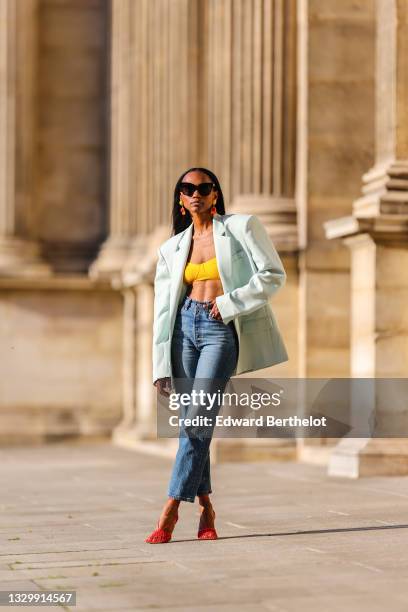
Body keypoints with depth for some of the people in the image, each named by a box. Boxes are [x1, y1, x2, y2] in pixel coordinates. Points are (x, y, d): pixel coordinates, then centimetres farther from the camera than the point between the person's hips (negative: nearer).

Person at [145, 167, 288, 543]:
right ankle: (205, 508, 10)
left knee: (197, 420, -13)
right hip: (186, 326, 4)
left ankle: (171, 510, -9)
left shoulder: (242, 227, 4)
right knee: (191, 420, 0)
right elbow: (163, 309, 12)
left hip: (222, 329, -4)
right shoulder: (172, 248, 14)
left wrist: (230, 302, -10)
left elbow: (274, 275, -1)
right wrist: (161, 366, 6)